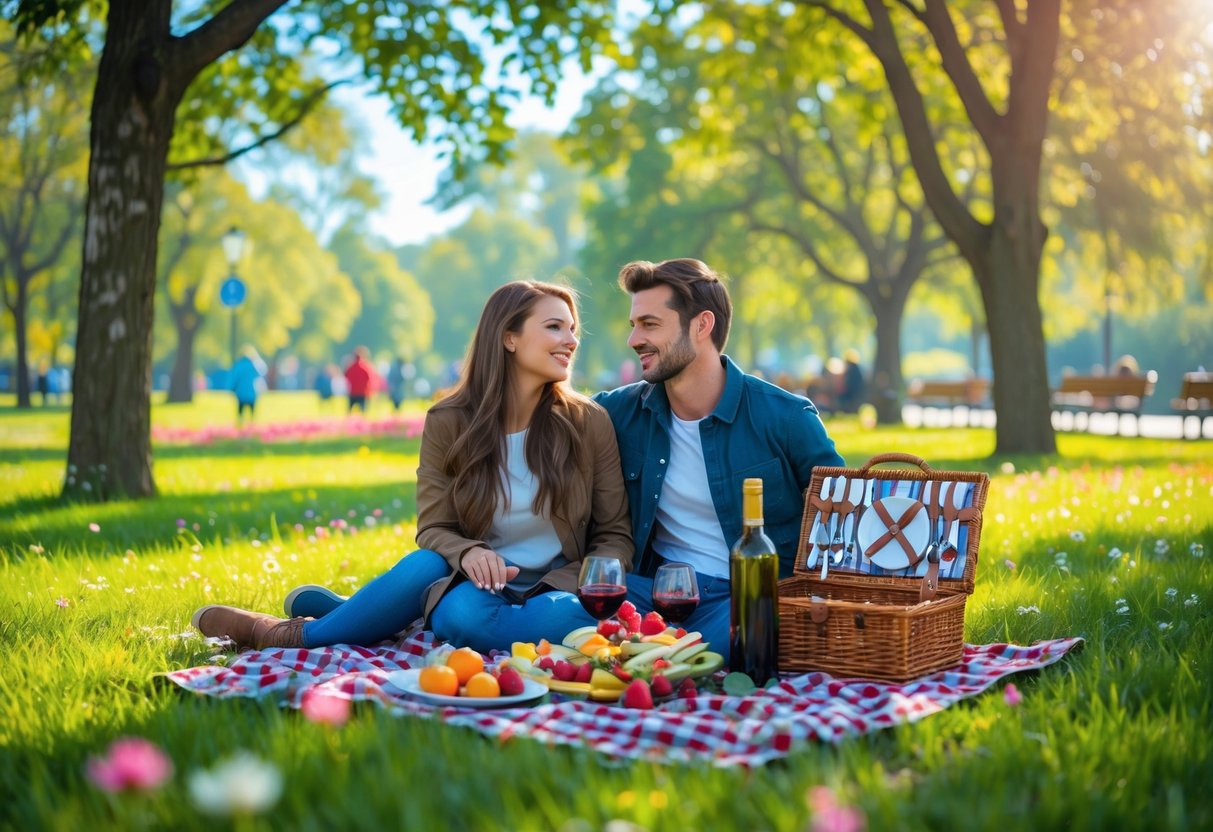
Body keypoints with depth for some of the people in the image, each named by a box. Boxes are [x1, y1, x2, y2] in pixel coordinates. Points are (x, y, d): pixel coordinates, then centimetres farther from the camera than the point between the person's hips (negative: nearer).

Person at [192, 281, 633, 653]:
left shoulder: (590, 424, -3)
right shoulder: (448, 422, -2)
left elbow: (615, 536, 2)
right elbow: (433, 530, -2)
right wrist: (468, 552, -24)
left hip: (554, 590, 0)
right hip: (479, 583, 1)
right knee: (427, 563, -36)